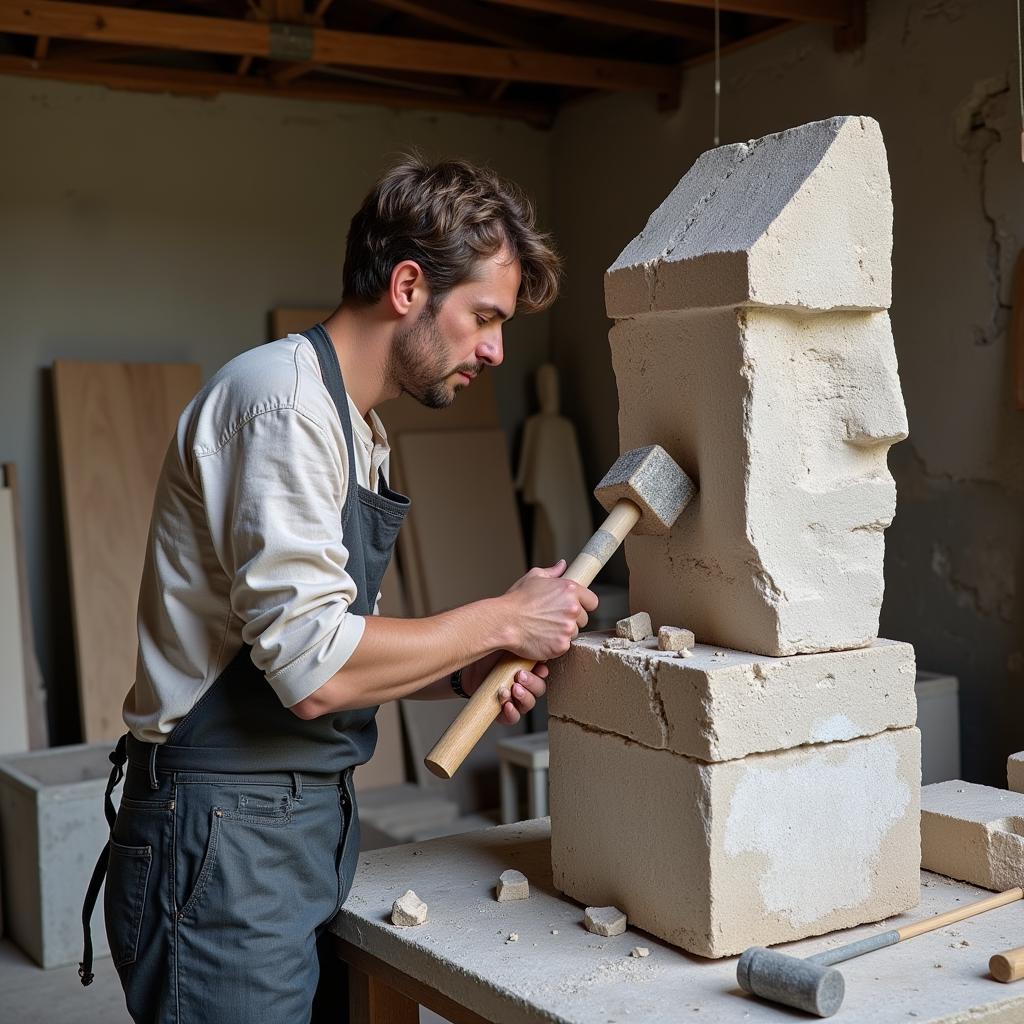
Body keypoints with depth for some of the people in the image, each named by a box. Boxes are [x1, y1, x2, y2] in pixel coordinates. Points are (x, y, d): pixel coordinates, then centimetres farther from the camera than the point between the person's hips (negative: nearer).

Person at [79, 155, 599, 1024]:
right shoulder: (284, 395, -16)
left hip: (310, 827, 9)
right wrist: (500, 621, -13)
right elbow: (312, 669, -24)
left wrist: (464, 673, 2)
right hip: (227, 848, -9)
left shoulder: (358, 428, 15)